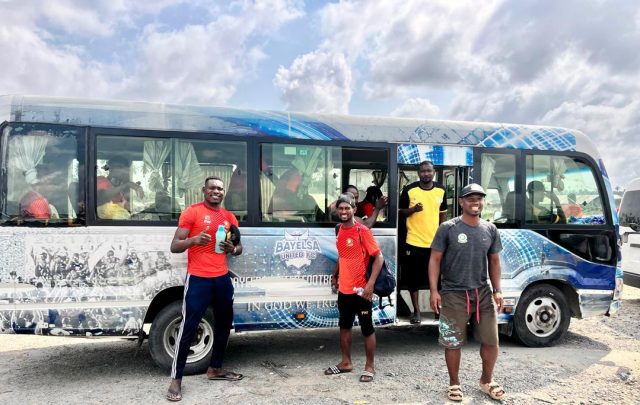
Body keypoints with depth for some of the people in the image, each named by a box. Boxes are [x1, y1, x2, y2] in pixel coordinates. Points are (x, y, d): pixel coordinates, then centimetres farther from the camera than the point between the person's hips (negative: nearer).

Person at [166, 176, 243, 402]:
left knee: (224, 323, 14)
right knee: (188, 327, -5)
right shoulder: (192, 212, -6)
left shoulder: (229, 217, 10)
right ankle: (176, 379, 7)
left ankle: (215, 368, 31)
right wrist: (194, 240, -26)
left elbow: (238, 247, 21)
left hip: (222, 278, 6)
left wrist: (232, 249, -4)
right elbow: (174, 247, -7)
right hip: (198, 279, -6)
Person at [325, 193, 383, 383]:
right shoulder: (339, 230, 6)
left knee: (367, 329, 6)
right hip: (344, 289, 7)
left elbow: (379, 257, -16)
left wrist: (370, 284, -21)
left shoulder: (362, 231, -15)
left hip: (360, 289, -7)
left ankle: (370, 367, 20)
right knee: (344, 326, 18)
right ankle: (346, 362, 34)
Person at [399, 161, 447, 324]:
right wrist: (413, 209, -19)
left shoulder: (441, 190, 3)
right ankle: (416, 310, 19)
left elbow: (443, 213, 13)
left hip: (435, 241, 2)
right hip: (414, 241, -2)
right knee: (414, 278, 6)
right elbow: (401, 211, 1)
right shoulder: (409, 190, -7)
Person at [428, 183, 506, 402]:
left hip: (483, 293, 4)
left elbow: (494, 262, 13)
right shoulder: (448, 228, -7)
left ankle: (486, 380, 35)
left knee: (491, 341, 12)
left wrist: (497, 290, 5)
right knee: (453, 343, 6)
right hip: (453, 295, -4)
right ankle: (454, 383, 27)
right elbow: (435, 260, -5)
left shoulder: (490, 229, 6)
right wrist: (434, 290, -12)